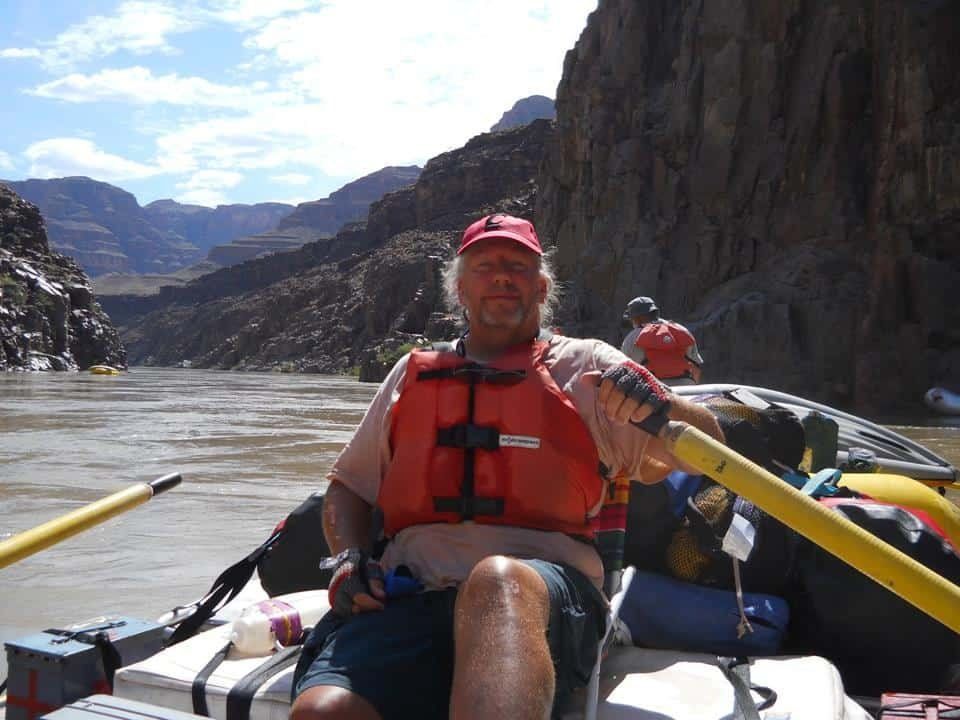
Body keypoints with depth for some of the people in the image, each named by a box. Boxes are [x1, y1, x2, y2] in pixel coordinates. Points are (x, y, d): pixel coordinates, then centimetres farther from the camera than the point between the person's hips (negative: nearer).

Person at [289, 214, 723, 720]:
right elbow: (348, 486, 26)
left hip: (546, 599, -1)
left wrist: (659, 408, -14)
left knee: (497, 580, -40)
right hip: (410, 596, 2)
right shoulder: (413, 373, 22)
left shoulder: (585, 366, 14)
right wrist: (349, 558, 6)